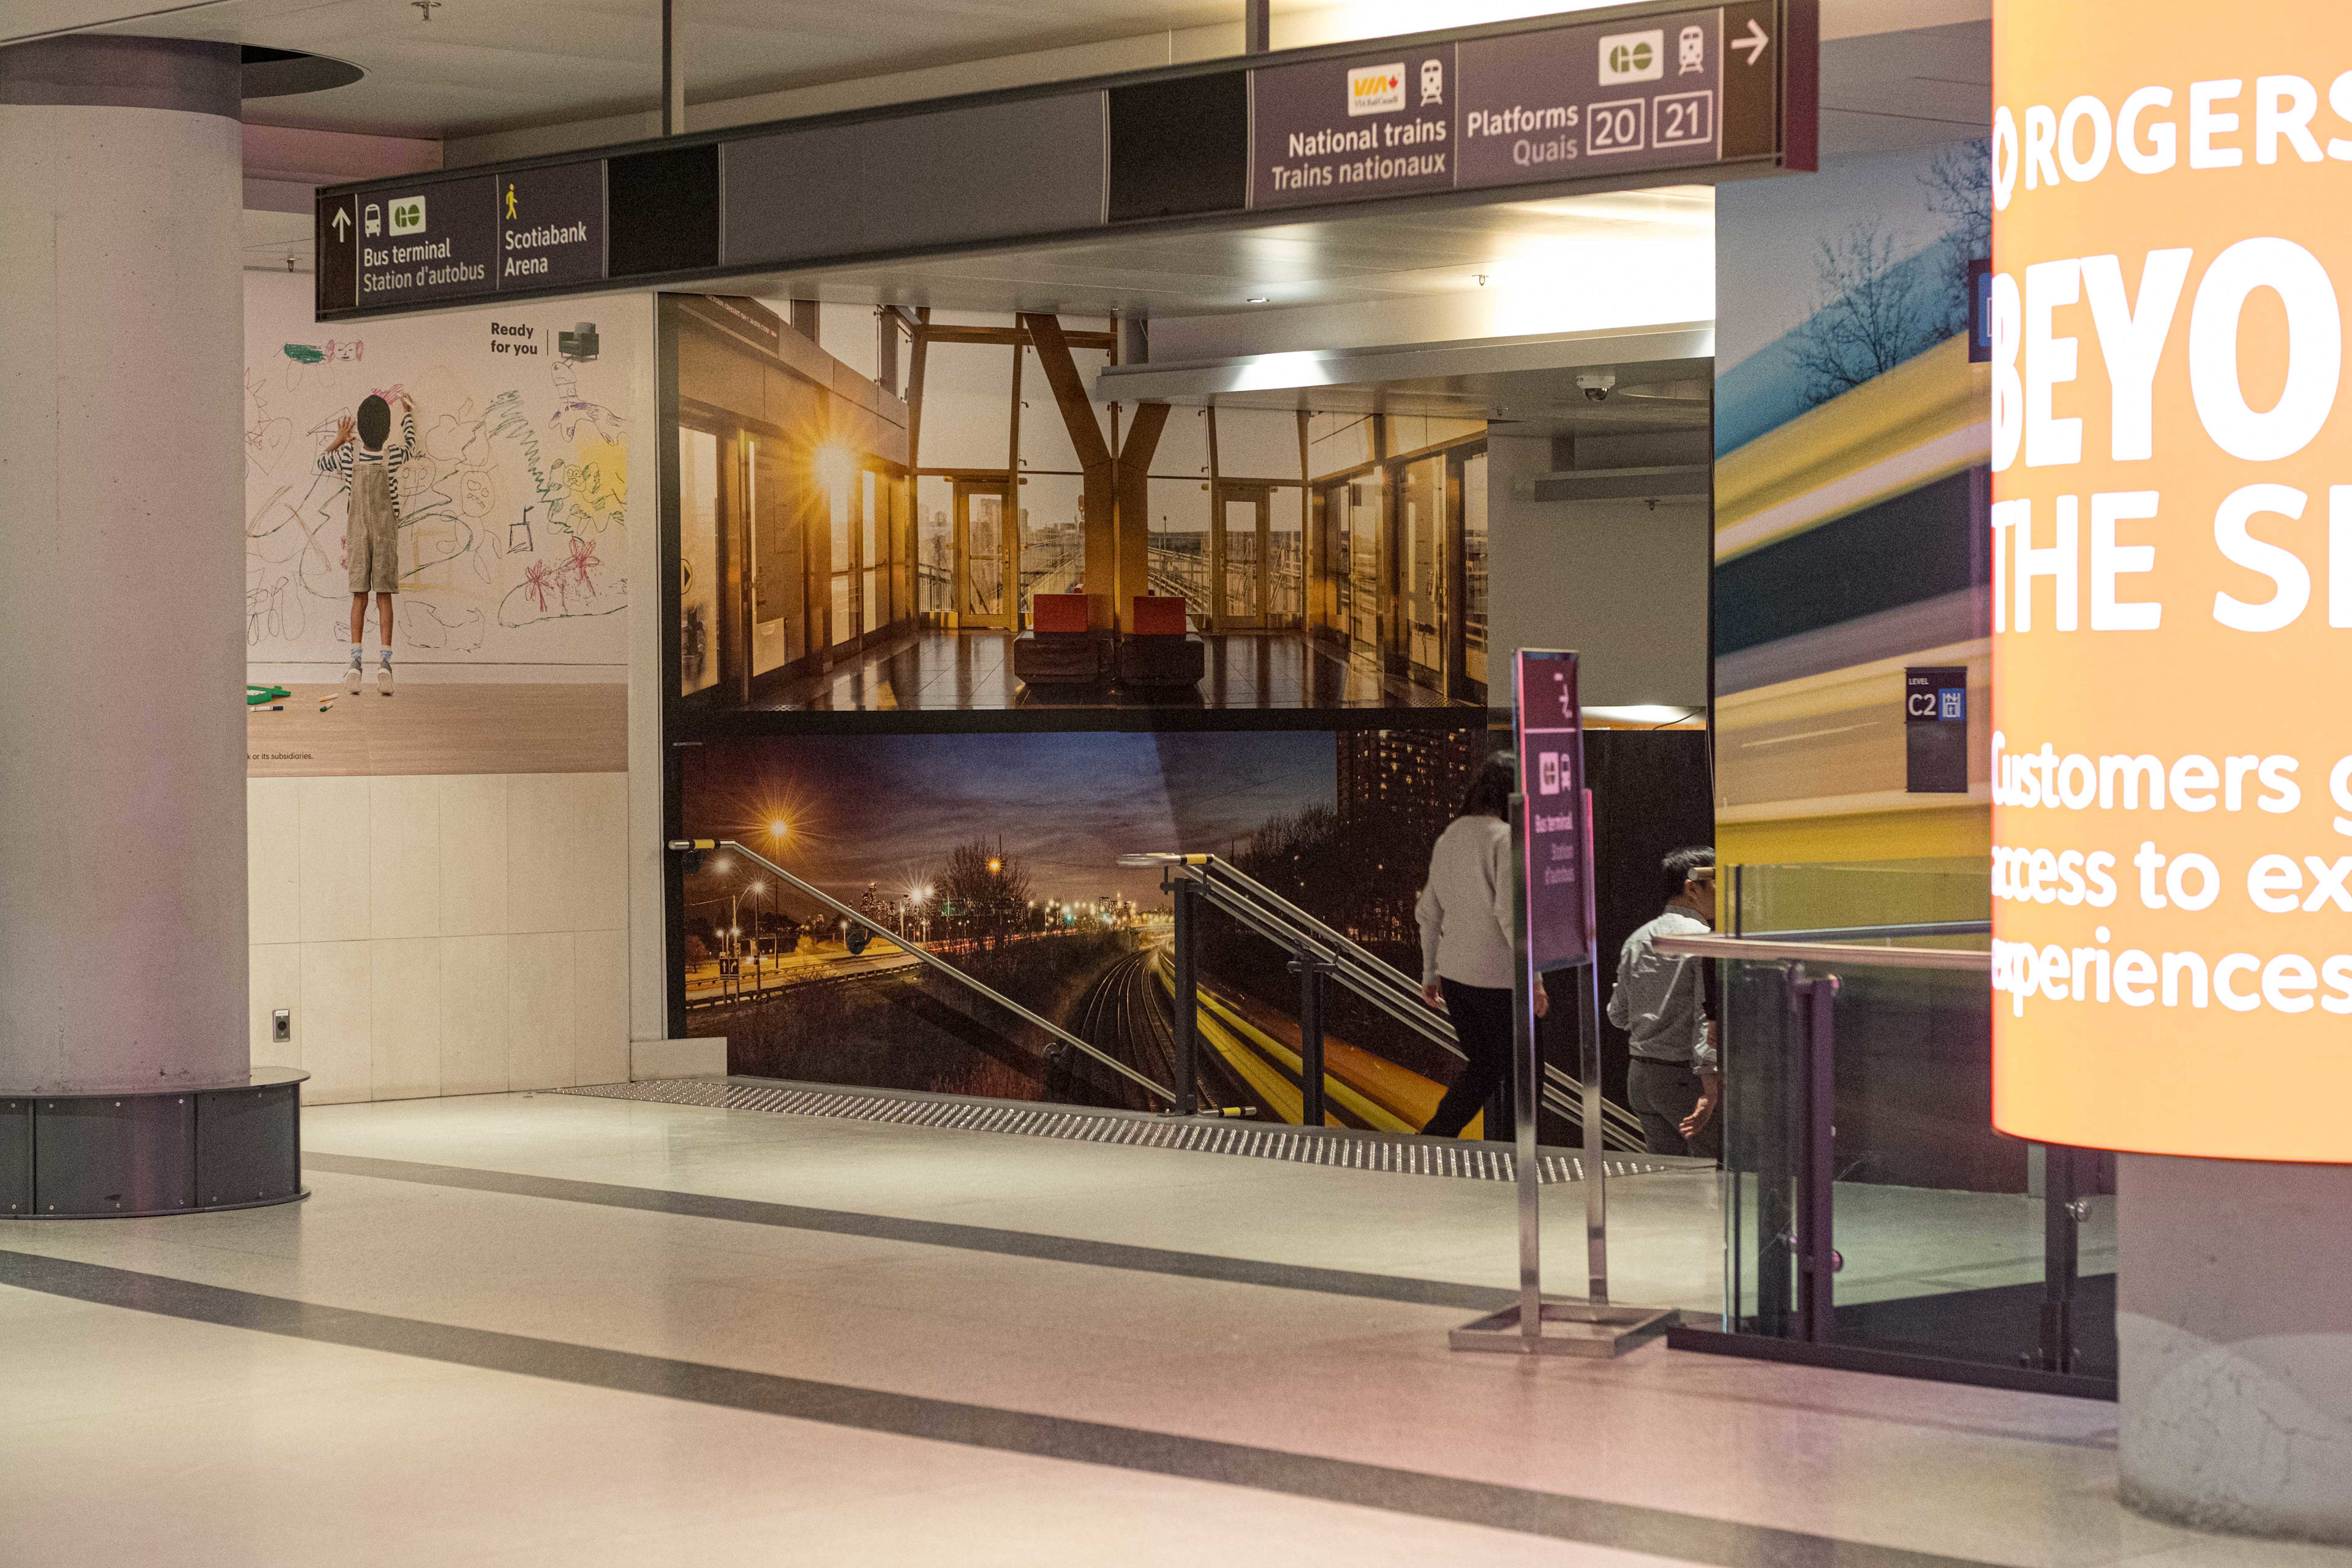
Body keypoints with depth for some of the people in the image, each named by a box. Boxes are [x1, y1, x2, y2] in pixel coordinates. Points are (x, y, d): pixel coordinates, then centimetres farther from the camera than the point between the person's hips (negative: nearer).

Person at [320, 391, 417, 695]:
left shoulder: (348, 456, -7)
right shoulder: (393, 458, -9)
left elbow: (322, 463, 15)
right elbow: (410, 445, 16)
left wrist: (338, 441, 31)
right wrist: (407, 413, 32)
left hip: (358, 533, 1)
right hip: (387, 533, -1)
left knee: (359, 596, 3)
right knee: (384, 596, -1)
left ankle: (356, 660, -9)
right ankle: (386, 660, -13)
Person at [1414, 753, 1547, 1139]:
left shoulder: (1449, 837, 11)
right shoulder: (1505, 838, -13)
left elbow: (1428, 911, 15)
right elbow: (1509, 912, -20)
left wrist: (1430, 973, 23)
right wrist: (1533, 976, -18)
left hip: (1454, 974, 7)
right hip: (1497, 976, -7)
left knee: (1482, 1069, 18)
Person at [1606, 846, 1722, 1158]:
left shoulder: (1637, 941, 10)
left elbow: (1618, 1014, 15)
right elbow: (1709, 1017, -20)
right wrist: (1710, 1089, -26)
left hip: (1639, 1073, 8)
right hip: (1684, 1076, -8)